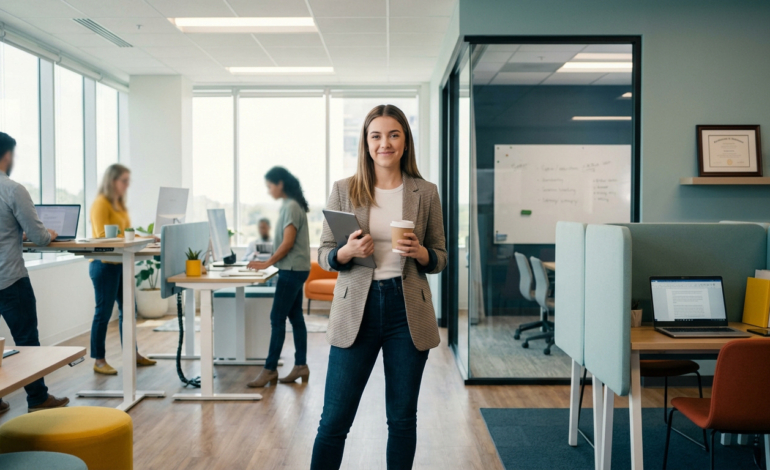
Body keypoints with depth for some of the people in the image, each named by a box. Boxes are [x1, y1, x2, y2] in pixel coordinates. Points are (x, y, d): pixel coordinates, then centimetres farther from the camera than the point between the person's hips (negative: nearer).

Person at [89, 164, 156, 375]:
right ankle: (98, 361, 8)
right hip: (104, 264, -9)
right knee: (104, 312, -2)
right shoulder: (100, 203, -11)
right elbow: (103, 237, -19)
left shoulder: (120, 204, 15)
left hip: (120, 263, 9)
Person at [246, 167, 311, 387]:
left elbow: (288, 243, -18)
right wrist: (270, 262, 11)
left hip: (292, 270, -10)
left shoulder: (291, 207, -14)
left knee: (277, 318, -7)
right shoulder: (289, 205, 14)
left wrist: (267, 263, -13)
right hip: (294, 269, 10)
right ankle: (301, 366, 17)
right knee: (295, 317, 11)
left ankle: (270, 370, -2)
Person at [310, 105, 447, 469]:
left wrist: (420, 253, -12)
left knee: (402, 417, 12)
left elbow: (440, 257, 9)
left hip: (407, 311, 1)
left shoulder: (425, 193, 4)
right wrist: (347, 252, -16)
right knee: (335, 419, 3)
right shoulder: (344, 190, 2)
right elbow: (324, 255, 5)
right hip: (356, 309, -1)